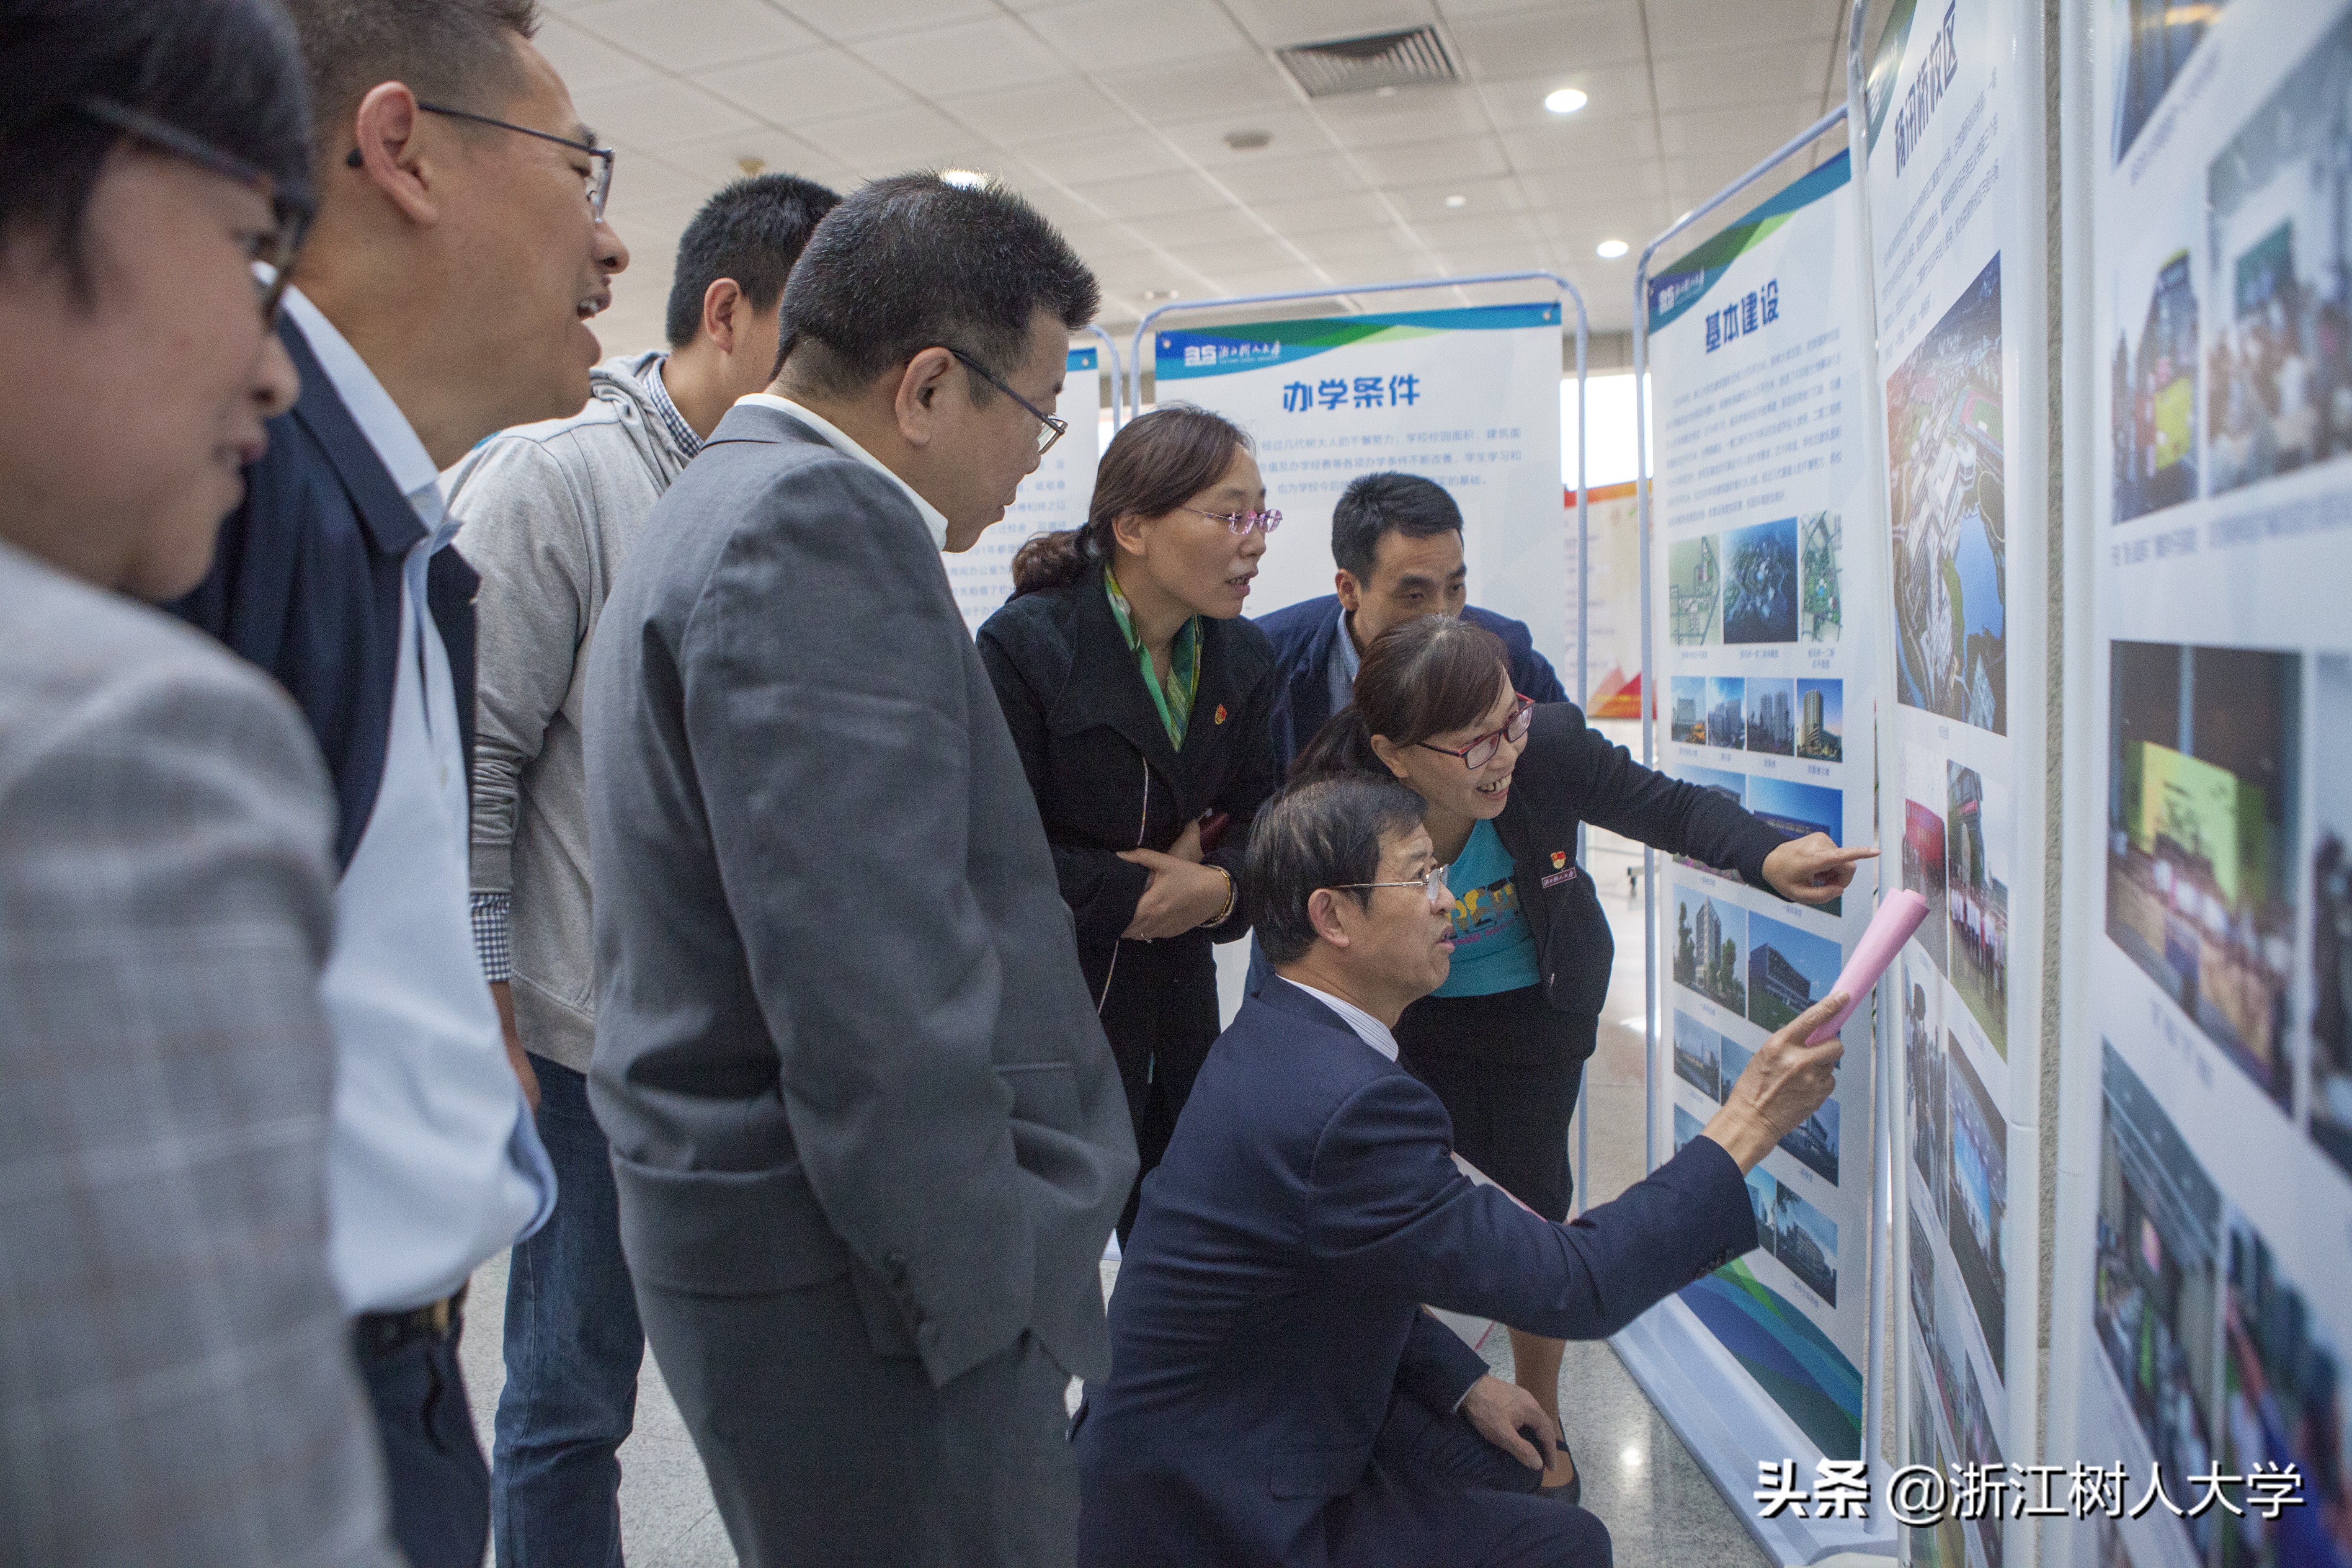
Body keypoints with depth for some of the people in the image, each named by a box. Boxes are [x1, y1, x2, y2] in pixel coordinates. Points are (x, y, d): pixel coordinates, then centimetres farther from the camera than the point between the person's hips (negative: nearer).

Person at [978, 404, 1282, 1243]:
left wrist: (1219, 886, -14)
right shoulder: (1025, 645, -16)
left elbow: (1254, 814, 7)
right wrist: (1134, 897, -17)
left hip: (1180, 994, 6)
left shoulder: (1243, 656, 2)